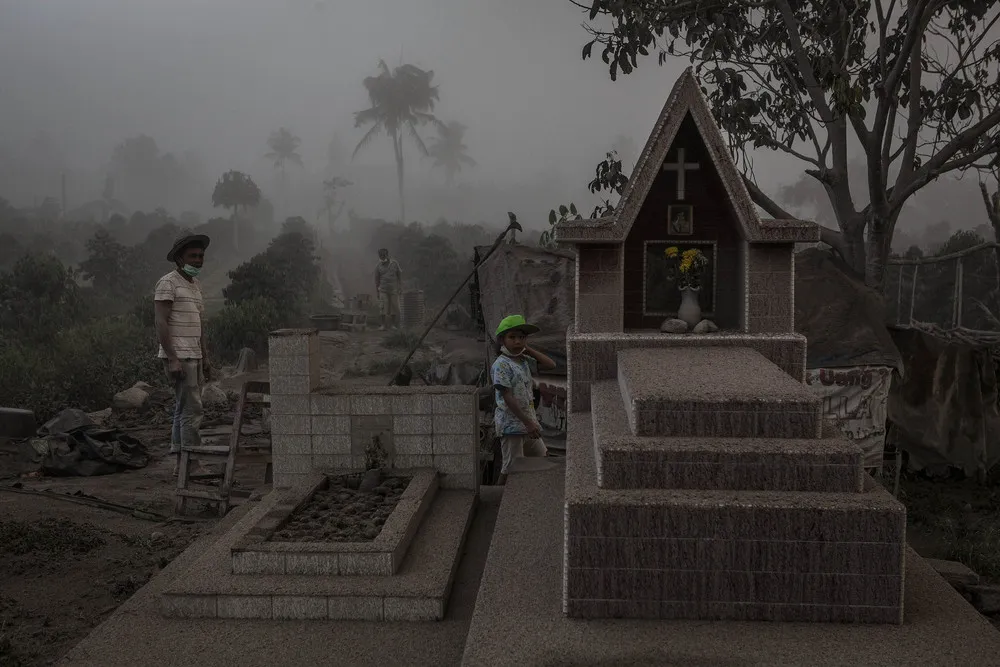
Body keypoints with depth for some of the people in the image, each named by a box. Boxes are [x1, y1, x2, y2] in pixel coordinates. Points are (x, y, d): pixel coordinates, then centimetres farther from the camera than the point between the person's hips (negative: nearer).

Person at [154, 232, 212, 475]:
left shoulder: (195, 284, 18)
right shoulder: (168, 283, -8)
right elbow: (161, 323, -14)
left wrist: (205, 358, 18)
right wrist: (173, 359, -21)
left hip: (194, 357, 9)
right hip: (179, 356, -9)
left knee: (183, 409, 10)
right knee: (192, 409, -11)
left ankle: (179, 461, 15)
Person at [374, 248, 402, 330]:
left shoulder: (394, 263, -3)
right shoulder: (378, 266, -2)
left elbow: (399, 274, 4)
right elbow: (377, 279, 4)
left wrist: (400, 287, 0)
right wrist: (377, 292, 4)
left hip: (393, 290, 1)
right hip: (383, 290, 0)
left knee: (394, 307, 2)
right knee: (383, 307, -9)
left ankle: (393, 324, 11)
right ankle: (383, 325, -6)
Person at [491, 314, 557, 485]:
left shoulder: (524, 361, 9)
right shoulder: (501, 365, -16)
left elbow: (550, 365, 9)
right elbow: (507, 398, -21)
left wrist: (528, 350, 3)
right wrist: (528, 422, -23)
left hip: (527, 421, 9)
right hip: (511, 424, -9)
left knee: (542, 456, 18)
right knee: (511, 467, -3)